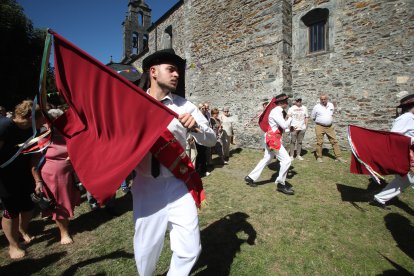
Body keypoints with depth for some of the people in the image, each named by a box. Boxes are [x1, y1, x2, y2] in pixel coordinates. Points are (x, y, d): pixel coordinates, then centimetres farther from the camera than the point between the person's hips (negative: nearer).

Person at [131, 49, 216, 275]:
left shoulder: (185, 106, -3)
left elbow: (211, 140, -5)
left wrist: (195, 127, -24)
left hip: (178, 184, 1)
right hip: (146, 186, 0)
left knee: (190, 248, 7)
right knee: (146, 247, 16)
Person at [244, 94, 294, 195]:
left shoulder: (278, 111, 15)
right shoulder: (276, 112, -17)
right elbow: (284, 126, -21)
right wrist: (290, 118, -3)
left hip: (272, 139, 11)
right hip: (273, 139, -11)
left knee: (266, 160, 16)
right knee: (286, 160, -7)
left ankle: (251, 178, 22)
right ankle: (280, 184, 5)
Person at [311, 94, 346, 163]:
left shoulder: (331, 105, 8)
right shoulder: (316, 107, -4)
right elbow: (312, 117, 7)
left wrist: (330, 120, 17)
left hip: (330, 127, 4)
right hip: (320, 127, -4)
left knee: (334, 141, 3)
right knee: (319, 142, -3)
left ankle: (338, 156, 10)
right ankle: (319, 157, 9)